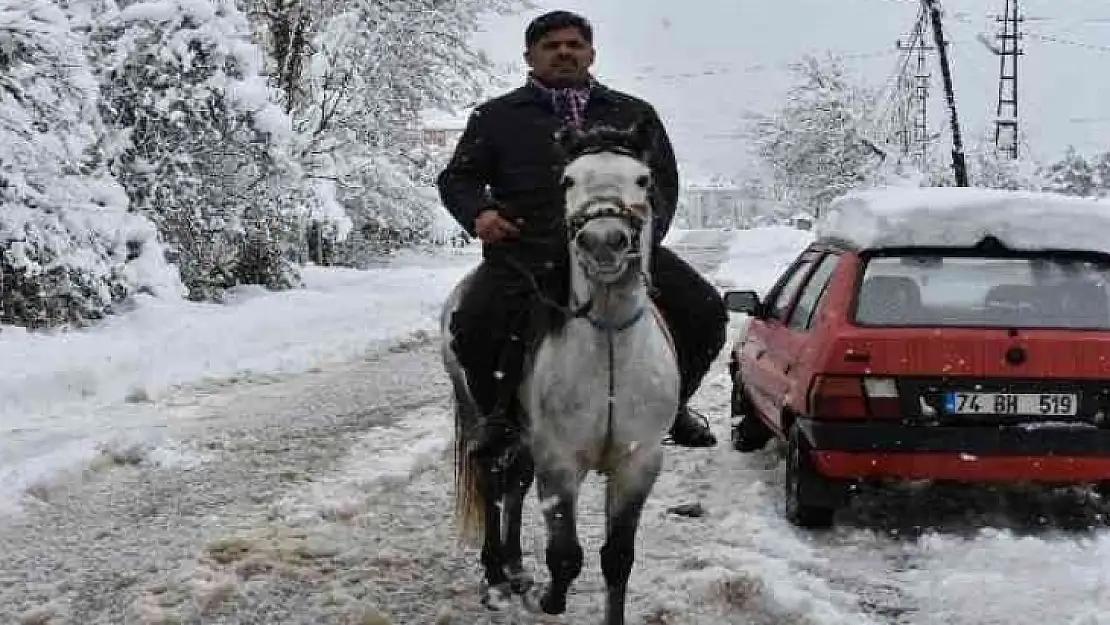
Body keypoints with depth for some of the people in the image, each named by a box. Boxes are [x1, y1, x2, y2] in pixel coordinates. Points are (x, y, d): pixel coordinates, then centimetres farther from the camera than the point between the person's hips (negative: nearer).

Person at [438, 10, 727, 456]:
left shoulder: (634, 114, 23)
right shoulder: (496, 117, 19)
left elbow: (664, 180, 23)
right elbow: (456, 178, 19)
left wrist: (650, 228, 3)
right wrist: (478, 213, -3)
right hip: (527, 249, -1)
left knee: (705, 312, -15)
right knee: (473, 327, -28)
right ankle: (501, 415, -1)